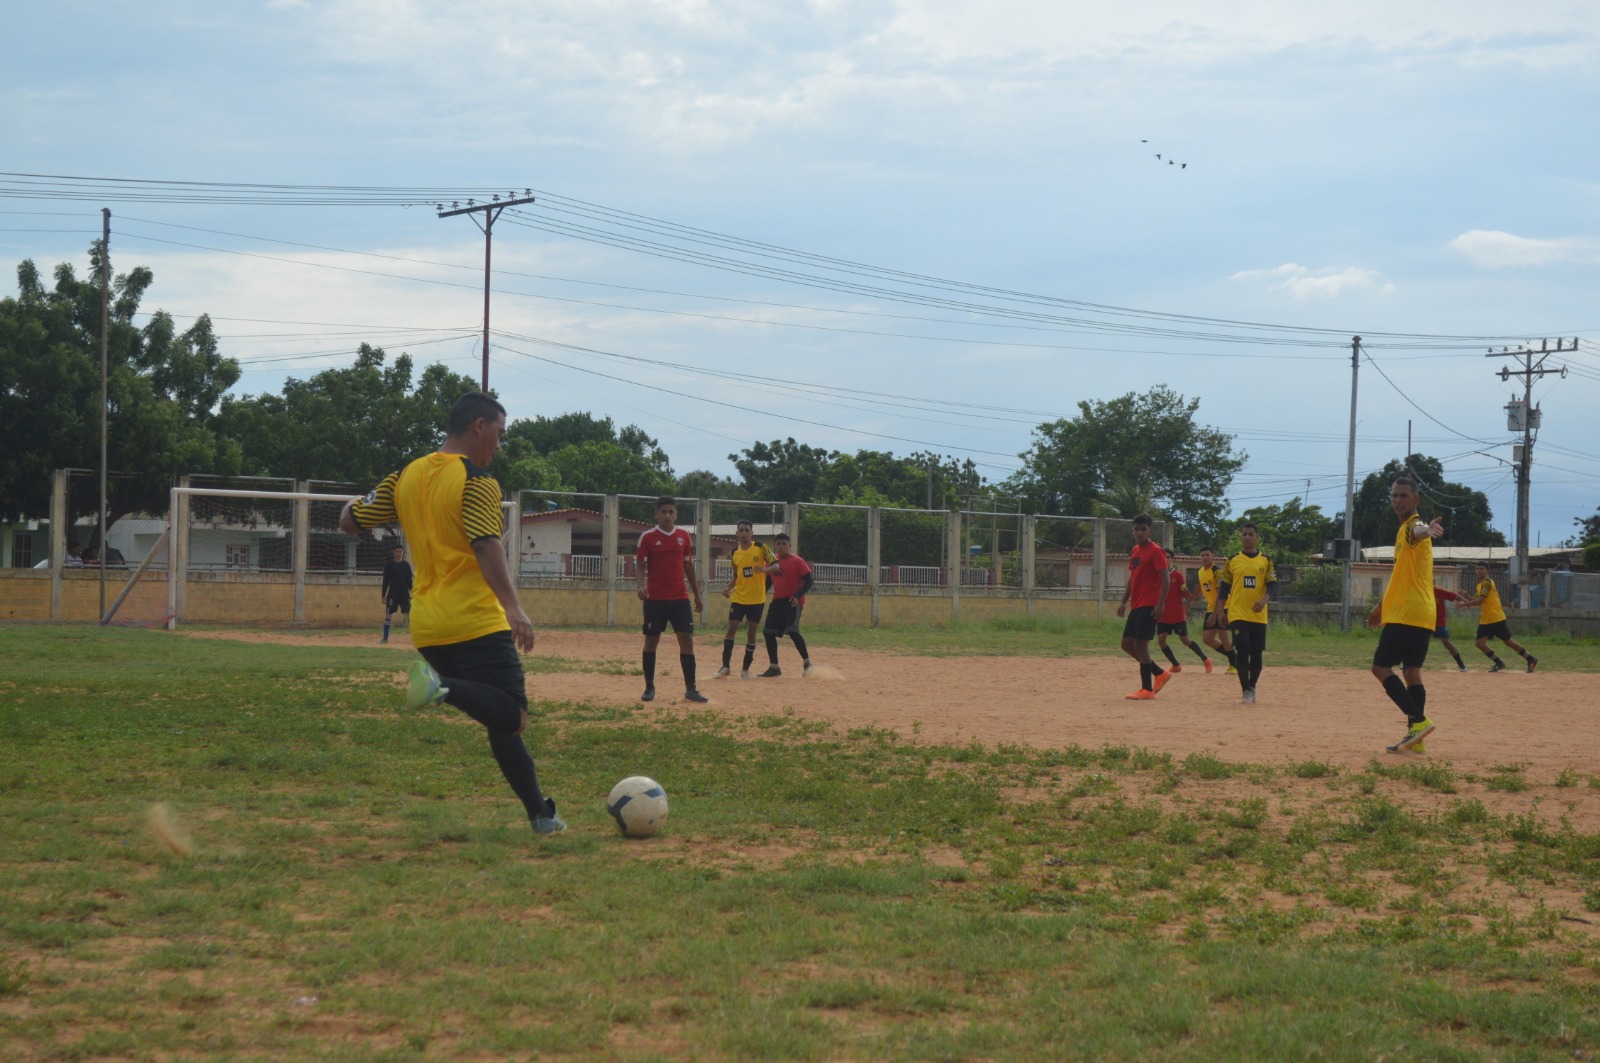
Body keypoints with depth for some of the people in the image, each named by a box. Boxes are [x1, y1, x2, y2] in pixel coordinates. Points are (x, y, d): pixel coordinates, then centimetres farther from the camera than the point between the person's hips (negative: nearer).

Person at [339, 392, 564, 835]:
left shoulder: (405, 477, 12)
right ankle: (445, 688, -35)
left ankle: (539, 812, 12)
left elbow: (349, 522, 19)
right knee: (512, 718, -14)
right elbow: (487, 547, -20)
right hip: (475, 623, -7)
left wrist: (352, 504, 41)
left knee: (503, 722, 14)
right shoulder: (477, 481, -6)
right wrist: (513, 607, -27)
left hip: (428, 628, 8)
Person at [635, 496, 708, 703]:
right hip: (655, 599, -2)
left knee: (687, 640, -4)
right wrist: (641, 586, -25)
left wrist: (697, 596, 15)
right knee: (651, 641, 4)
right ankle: (649, 687, 15)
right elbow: (640, 566, -5)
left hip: (679, 598, 2)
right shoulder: (648, 537, -3)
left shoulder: (684, 536, 7)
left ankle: (690, 689, -1)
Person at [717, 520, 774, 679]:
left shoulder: (761, 548, -5)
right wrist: (728, 588, 0)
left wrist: (764, 569, -27)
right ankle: (726, 667, -1)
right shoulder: (734, 553, 7)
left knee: (751, 632, 2)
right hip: (738, 598, 3)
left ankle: (746, 669, 12)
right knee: (731, 629, -7)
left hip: (757, 598, -3)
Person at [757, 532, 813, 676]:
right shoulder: (773, 563, 11)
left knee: (792, 630, -22)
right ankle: (774, 668, 11)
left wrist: (798, 596, -20)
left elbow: (809, 580, -9)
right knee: (768, 632, 2)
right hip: (777, 600, 7)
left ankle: (807, 662, -9)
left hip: (793, 601, -7)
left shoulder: (797, 561, -7)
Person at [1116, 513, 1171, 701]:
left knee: (1140, 644, -11)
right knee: (1127, 644, 8)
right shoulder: (1134, 551, 16)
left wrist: (1161, 603, -22)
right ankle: (1160, 674, 19)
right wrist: (1124, 602, 19)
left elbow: (1165, 579, -14)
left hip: (1149, 606, -9)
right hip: (1136, 605, 9)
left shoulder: (1155, 551, -9)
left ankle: (1147, 689, -4)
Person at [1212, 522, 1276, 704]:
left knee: (1256, 653, 4)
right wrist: (1221, 611, 1)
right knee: (1242, 651, -10)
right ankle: (1246, 691, -6)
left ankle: (1252, 688, 20)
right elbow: (1224, 587, 7)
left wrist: (1264, 599, -18)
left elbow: (1271, 585, 2)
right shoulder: (1232, 561, 6)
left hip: (1258, 615, 1)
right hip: (1237, 614, -1)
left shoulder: (1265, 561, 7)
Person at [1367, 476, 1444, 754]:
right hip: (1421, 615, 10)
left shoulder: (1414, 525, -11)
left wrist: (1426, 531, -63)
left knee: (1381, 667, -8)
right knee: (1411, 672, 8)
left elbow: (1418, 532, -39)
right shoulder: (1404, 529, 20)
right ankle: (1415, 735, 6)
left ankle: (1418, 721, -15)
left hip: (1407, 614, -10)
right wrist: (1382, 605, 36)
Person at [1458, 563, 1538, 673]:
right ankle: (1499, 663, 9)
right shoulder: (1480, 584, 15)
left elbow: (1480, 600, -22)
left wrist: (1464, 604, -20)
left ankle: (1531, 660, 13)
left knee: (1508, 641, 0)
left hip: (1497, 619, -9)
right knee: (1480, 643, -3)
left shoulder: (1487, 582, -14)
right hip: (1485, 621, 9)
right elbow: (1475, 600, 15)